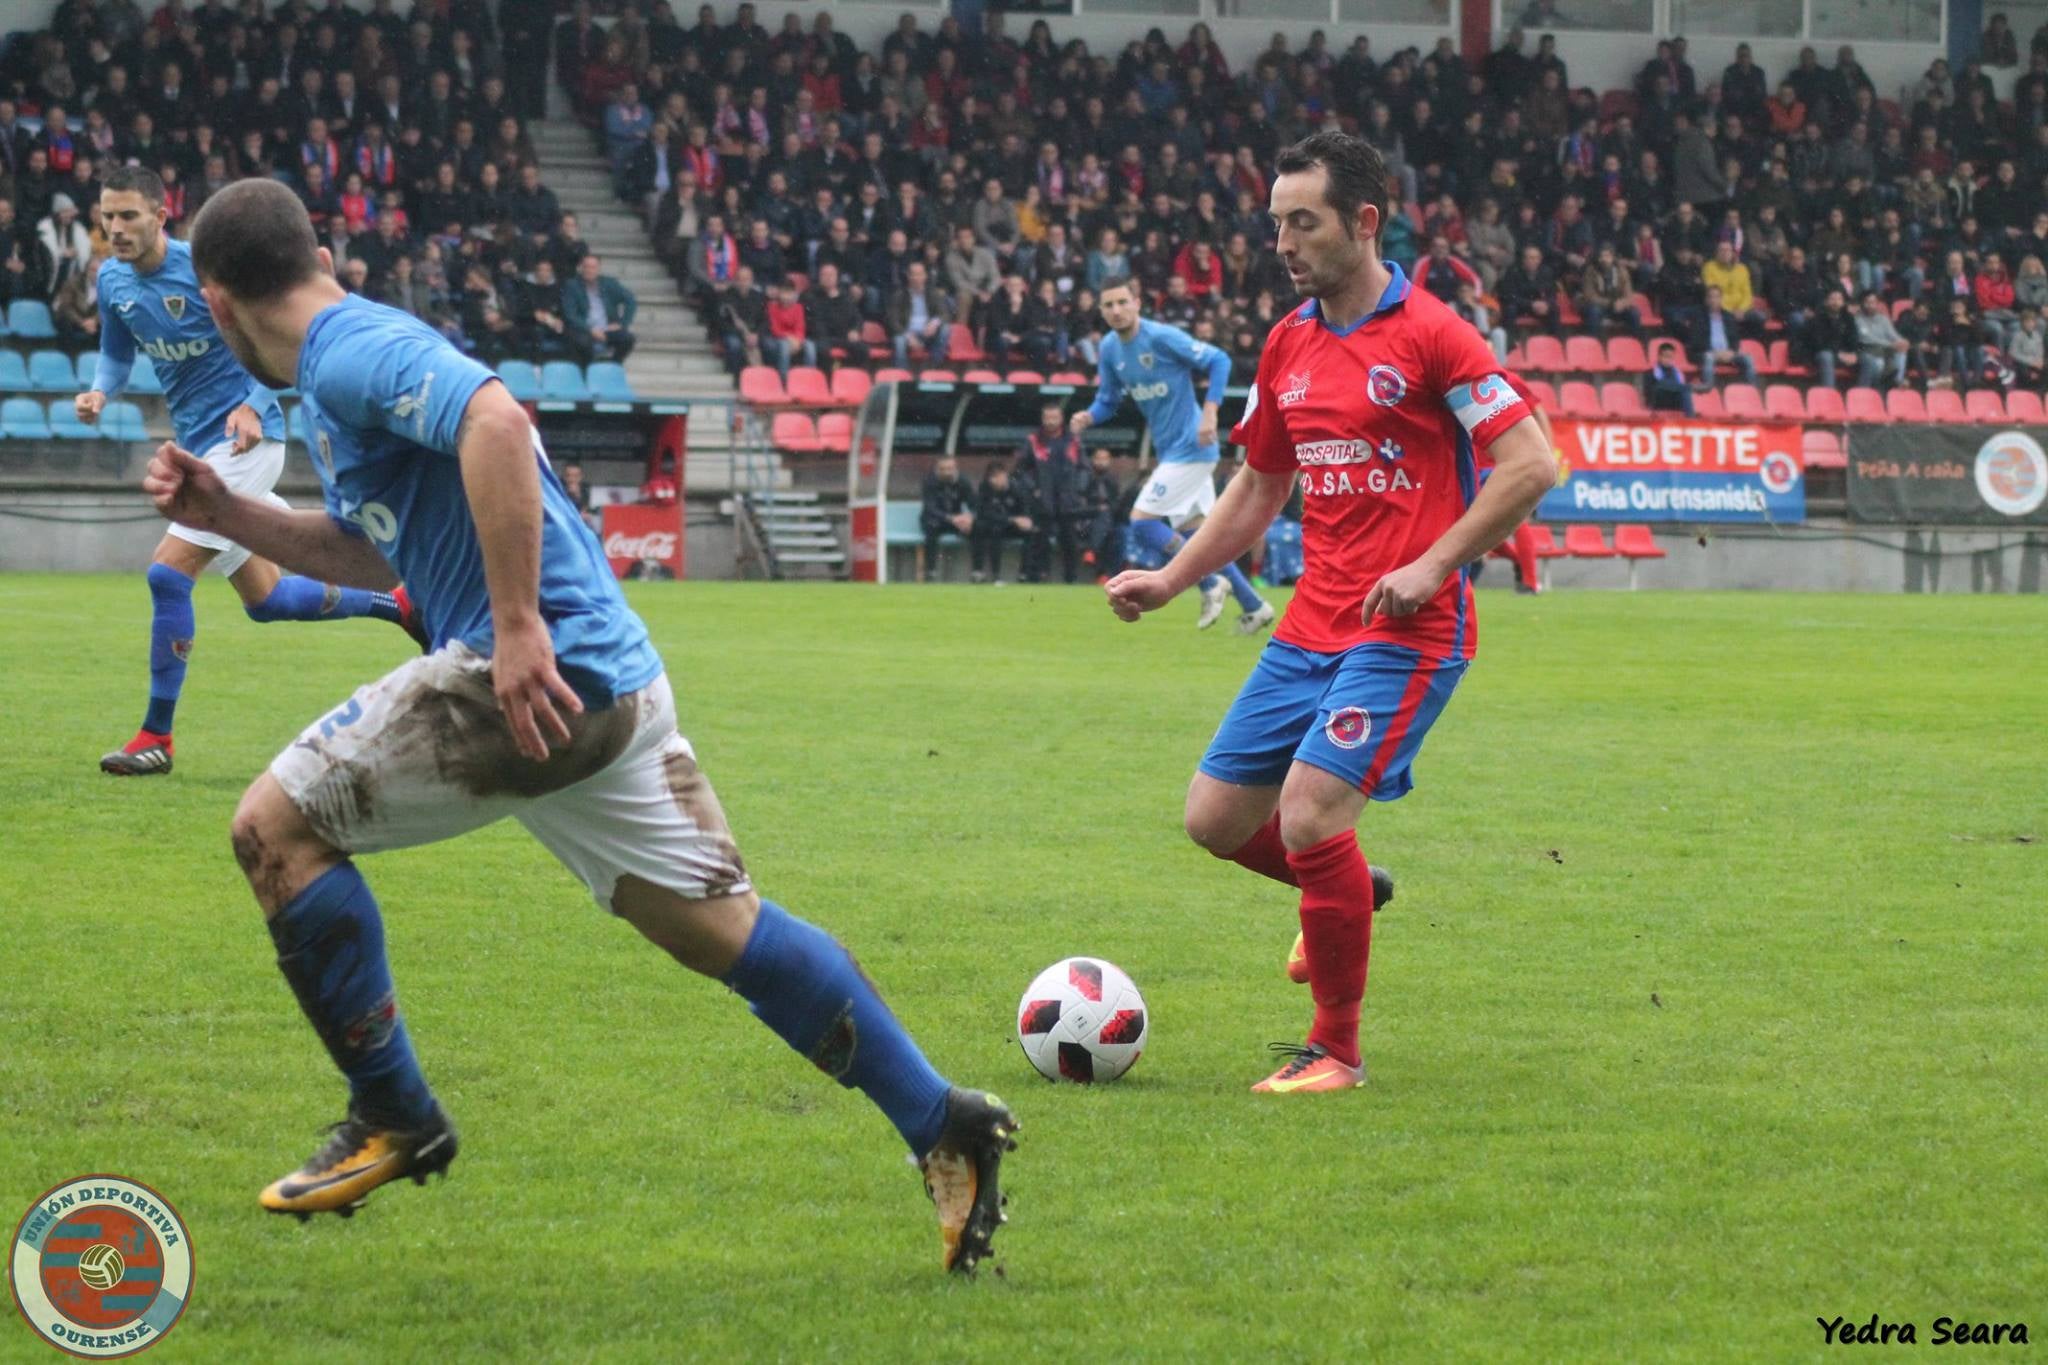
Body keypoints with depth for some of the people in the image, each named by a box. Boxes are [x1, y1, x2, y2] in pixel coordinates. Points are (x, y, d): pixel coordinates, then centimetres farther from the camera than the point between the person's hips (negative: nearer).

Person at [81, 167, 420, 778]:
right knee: (264, 599, 14)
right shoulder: (113, 279, 3)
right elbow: (118, 353, 17)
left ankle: (156, 736, -8)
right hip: (198, 444, 8)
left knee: (168, 573, -17)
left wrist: (253, 407, -27)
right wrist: (100, 392, -5)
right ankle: (397, 605, 34)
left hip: (243, 438, -8)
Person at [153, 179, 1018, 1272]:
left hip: (533, 678, -10)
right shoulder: (348, 366, 22)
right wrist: (228, 514, 26)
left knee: (275, 824, 0)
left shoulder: (350, 355, -10)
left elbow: (496, 422, -29)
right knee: (725, 929, 12)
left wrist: (519, 628, -29)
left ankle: (392, 1120, 6)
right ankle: (942, 1125, 10)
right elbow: (373, 552, 34)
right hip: (611, 682, 10)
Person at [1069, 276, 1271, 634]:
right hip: (1170, 451, 9)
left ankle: (1211, 583, -1)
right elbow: (1108, 400, 12)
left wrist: (1209, 412, -23)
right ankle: (1253, 606, 21)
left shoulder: (1162, 338, -18)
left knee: (1142, 522, -12)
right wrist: (1088, 417, -10)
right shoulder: (1110, 349, 4)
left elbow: (1219, 361, -15)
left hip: (1190, 448, -9)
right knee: (1192, 530, 13)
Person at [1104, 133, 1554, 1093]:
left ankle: (1335, 1051, -3)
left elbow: (1529, 463, -13)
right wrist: (1167, 581, 12)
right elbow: (1259, 490, 23)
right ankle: (1348, 893, 35)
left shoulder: (1426, 335, -10)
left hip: (1405, 633, -7)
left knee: (1309, 816, -19)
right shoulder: (1288, 345, 12)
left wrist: (1430, 566, -18)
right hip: (1309, 631, 7)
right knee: (1216, 817, 4)